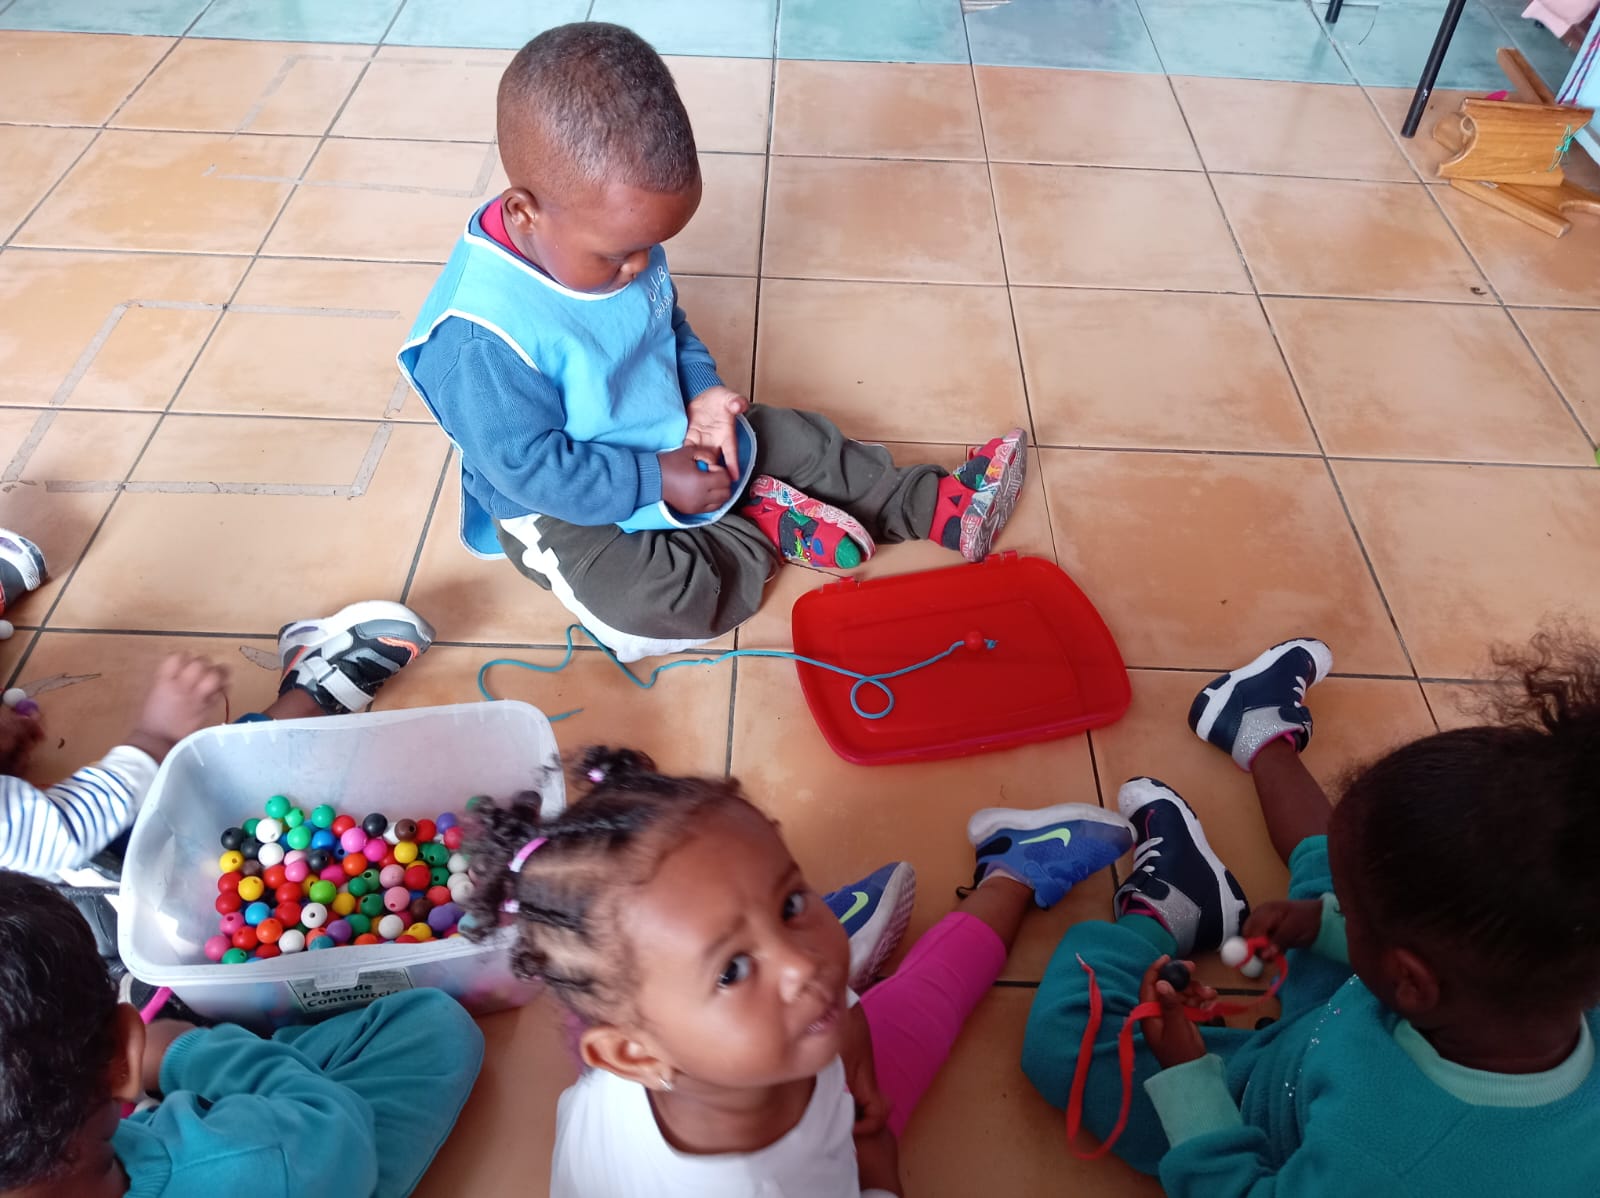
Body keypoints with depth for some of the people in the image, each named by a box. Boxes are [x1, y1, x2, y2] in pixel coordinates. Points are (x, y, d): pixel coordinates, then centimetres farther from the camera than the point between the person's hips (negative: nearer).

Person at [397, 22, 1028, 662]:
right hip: (562, 507, -7)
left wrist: (702, 388, -10)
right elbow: (531, 467, -28)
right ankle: (763, 528, -5)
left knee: (798, 439, 5)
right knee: (658, 604, -29)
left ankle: (936, 507, 17)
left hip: (672, 435, 7)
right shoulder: (479, 338, -35)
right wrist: (655, 482, -25)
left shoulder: (614, 234, -11)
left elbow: (668, 322, 8)